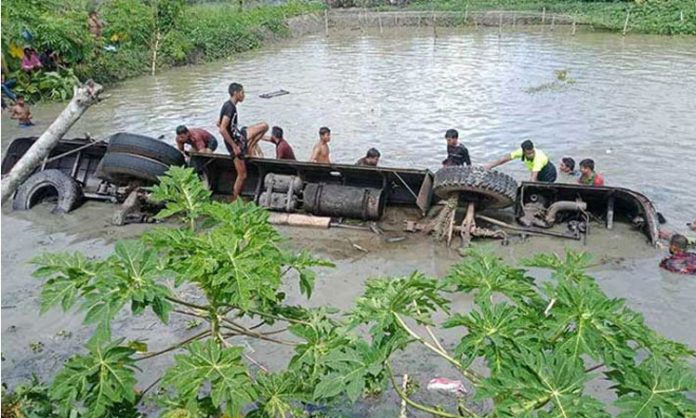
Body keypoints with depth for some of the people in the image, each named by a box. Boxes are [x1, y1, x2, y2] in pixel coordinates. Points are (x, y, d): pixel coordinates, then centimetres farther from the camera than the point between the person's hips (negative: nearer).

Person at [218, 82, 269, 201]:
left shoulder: (229, 105, 7)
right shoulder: (230, 107, -23)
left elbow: (218, 124, 18)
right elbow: (222, 129, -30)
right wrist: (234, 146, -24)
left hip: (239, 136, 9)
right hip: (235, 142, -9)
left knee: (264, 126, 8)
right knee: (242, 175, -1)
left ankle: (249, 148, 11)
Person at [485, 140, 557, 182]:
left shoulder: (538, 157, -40)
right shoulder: (521, 152, -22)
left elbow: (533, 177, -48)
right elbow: (506, 158, -14)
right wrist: (491, 165, -14)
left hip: (549, 173, -7)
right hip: (539, 174, 7)